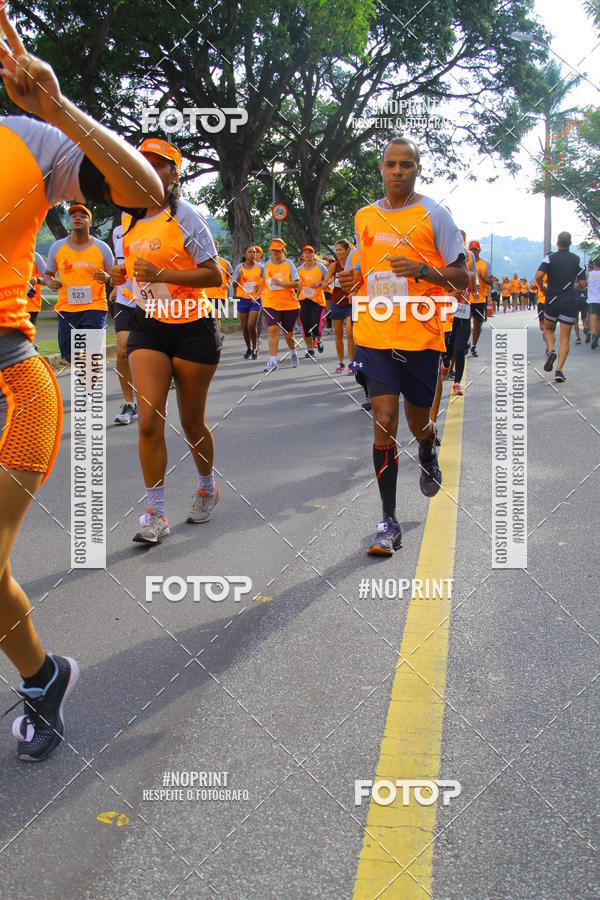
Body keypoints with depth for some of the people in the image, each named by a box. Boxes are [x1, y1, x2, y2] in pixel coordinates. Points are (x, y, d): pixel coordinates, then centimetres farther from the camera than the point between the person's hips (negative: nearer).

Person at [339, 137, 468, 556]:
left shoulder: (434, 214, -2)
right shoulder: (364, 217, 11)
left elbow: (462, 278, -4)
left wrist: (420, 269, -21)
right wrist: (352, 279, 3)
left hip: (421, 336, -2)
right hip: (374, 336, 2)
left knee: (417, 422, 12)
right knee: (384, 420, -9)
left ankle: (429, 453, 52)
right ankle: (389, 522, -3)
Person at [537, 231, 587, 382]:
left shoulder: (550, 258, -2)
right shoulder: (577, 259, 3)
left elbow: (538, 276, -15)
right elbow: (582, 282, 4)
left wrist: (543, 289, 2)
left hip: (552, 300, 0)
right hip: (570, 302, 0)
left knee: (548, 330, 22)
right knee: (565, 337, 2)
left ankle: (550, 350, -9)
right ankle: (559, 370, -8)